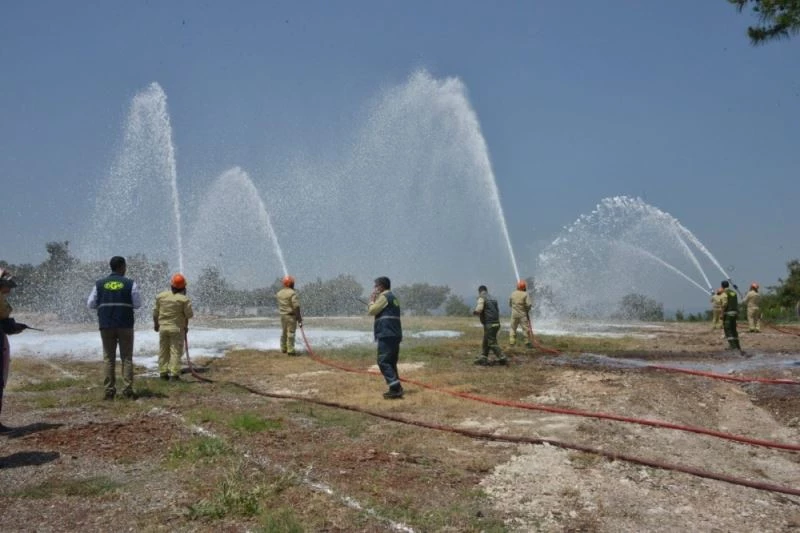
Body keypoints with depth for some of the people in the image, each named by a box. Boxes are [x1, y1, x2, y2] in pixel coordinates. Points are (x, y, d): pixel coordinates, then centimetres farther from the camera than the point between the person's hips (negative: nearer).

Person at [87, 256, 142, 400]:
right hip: (125, 325, -2)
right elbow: (138, 304, -2)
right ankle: (128, 389, 0)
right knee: (127, 358, 5)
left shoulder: (99, 284, 4)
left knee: (109, 358, 8)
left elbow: (90, 304, 5)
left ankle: (109, 390, 6)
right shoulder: (130, 284, -3)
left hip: (106, 326, 2)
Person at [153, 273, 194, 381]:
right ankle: (174, 374, -4)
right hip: (177, 328, -4)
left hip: (163, 327, 4)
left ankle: (163, 373, 15)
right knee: (176, 351, 0)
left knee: (163, 351, 12)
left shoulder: (161, 296, 0)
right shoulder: (184, 299, -13)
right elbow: (189, 314, -10)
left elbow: (156, 312, 8)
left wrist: (156, 324, 22)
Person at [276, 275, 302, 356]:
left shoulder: (279, 293, 7)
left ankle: (283, 349, 25)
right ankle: (290, 350, -5)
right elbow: (296, 306, -17)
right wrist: (299, 318, -14)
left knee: (283, 332, 17)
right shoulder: (292, 293, -15)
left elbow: (279, 305, 11)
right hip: (291, 316, -7)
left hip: (282, 315, 7)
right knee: (291, 333, -4)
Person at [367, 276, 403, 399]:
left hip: (386, 335, -10)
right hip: (395, 335, 10)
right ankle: (396, 388, 14)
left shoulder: (384, 296, -7)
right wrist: (374, 300, 25)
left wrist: (371, 300, 8)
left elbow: (371, 311, -8)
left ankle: (395, 389, -18)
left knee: (383, 362, -10)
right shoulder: (393, 297, 23)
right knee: (391, 362, 15)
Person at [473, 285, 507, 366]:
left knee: (492, 343, -3)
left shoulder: (482, 298, -8)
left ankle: (502, 359, -4)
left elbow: (478, 309, -22)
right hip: (496, 322, 9)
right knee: (486, 342, 16)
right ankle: (483, 358, 18)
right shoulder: (492, 298, 16)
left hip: (489, 324, -9)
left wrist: (474, 311, 1)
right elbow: (497, 310, 22)